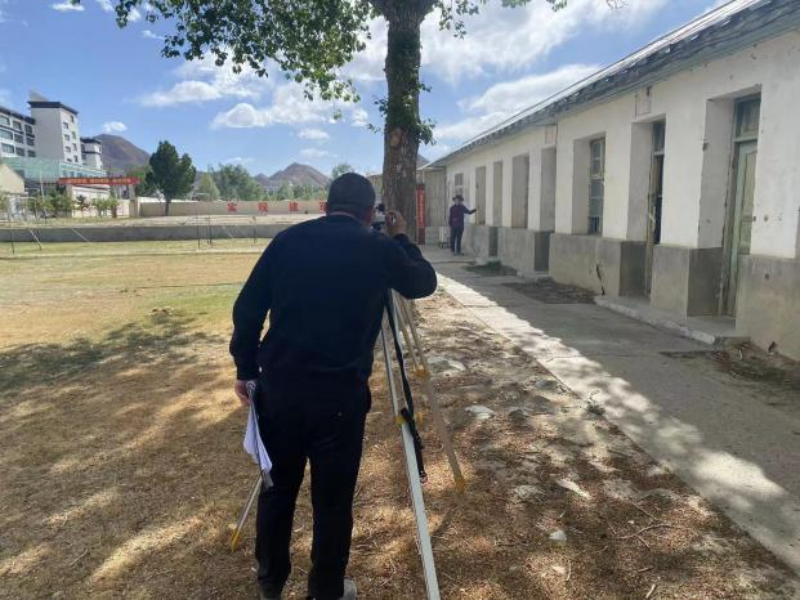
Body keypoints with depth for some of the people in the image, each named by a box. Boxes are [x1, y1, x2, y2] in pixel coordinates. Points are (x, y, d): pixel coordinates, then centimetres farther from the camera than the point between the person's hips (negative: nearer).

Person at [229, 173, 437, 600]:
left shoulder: (289, 239, 4)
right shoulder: (380, 249, -1)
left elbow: (247, 308, 3)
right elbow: (425, 283, 16)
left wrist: (246, 369, 14)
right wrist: (401, 239, 27)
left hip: (278, 387, 4)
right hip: (339, 396, -3)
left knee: (277, 488, 20)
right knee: (332, 500, 12)